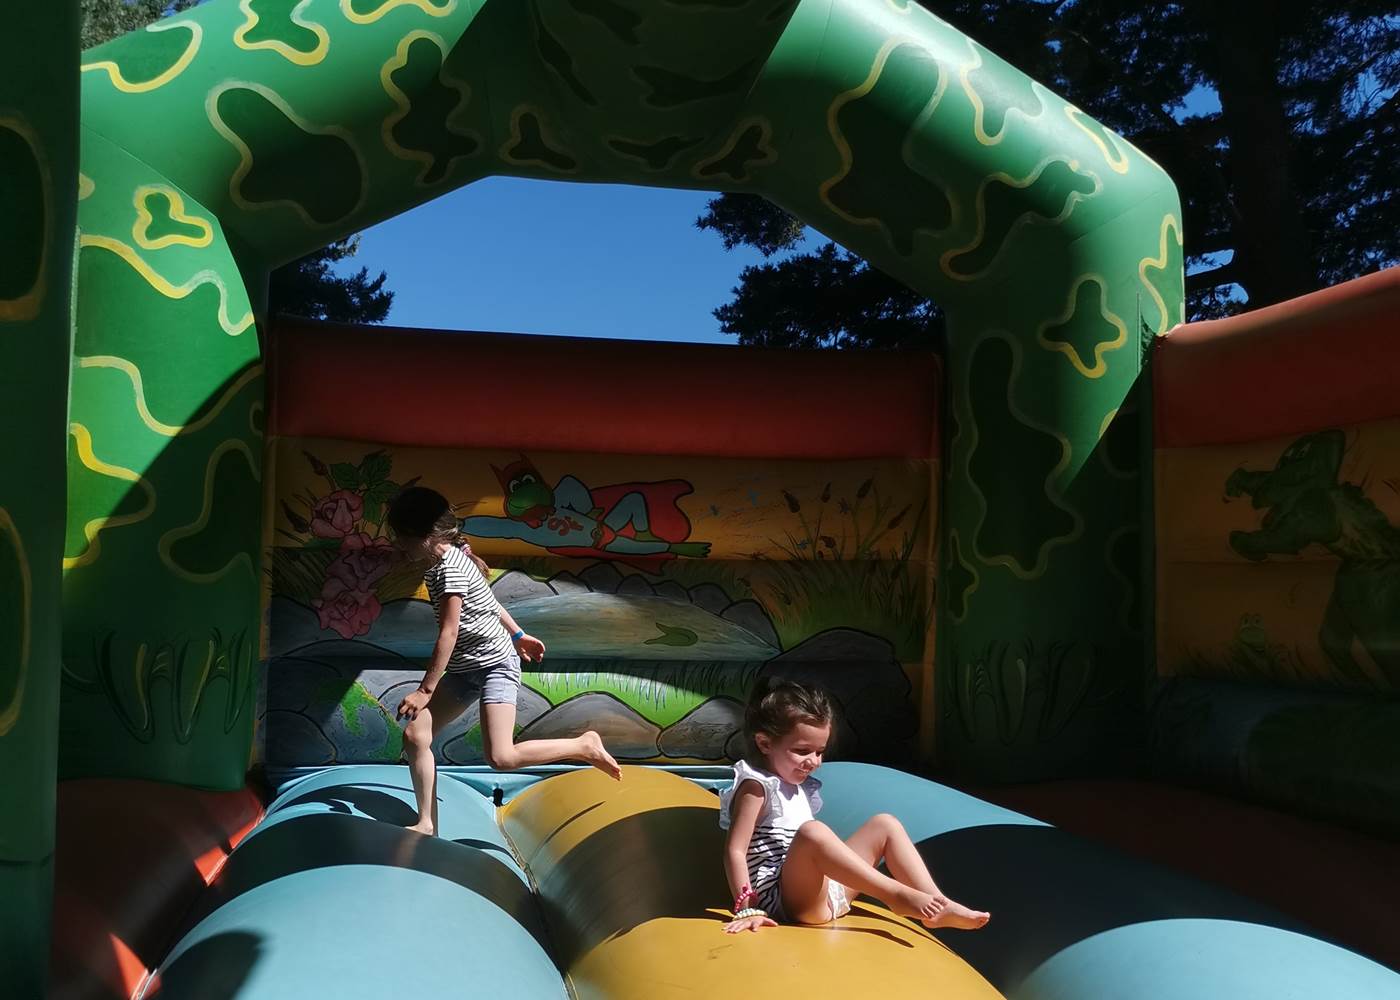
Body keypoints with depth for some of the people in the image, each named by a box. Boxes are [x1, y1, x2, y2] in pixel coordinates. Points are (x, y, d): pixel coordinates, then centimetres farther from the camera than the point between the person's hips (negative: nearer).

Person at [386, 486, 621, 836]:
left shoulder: (450, 567, -22)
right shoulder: (437, 564, 7)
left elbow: (448, 635, -23)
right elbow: (487, 598, 18)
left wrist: (424, 691, -20)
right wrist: (517, 635, 26)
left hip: (495, 663, -9)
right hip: (463, 668, 9)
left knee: (501, 757, -19)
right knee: (415, 735, 0)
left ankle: (585, 746, -3)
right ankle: (426, 824, 9)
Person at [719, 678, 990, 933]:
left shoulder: (800, 786, 19)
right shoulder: (756, 786, -9)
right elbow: (735, 851, -16)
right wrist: (748, 909, -23)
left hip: (825, 891, 10)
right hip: (787, 901, -10)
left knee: (885, 824, 7)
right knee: (813, 832, -37)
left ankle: (937, 906, -8)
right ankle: (896, 895, -28)